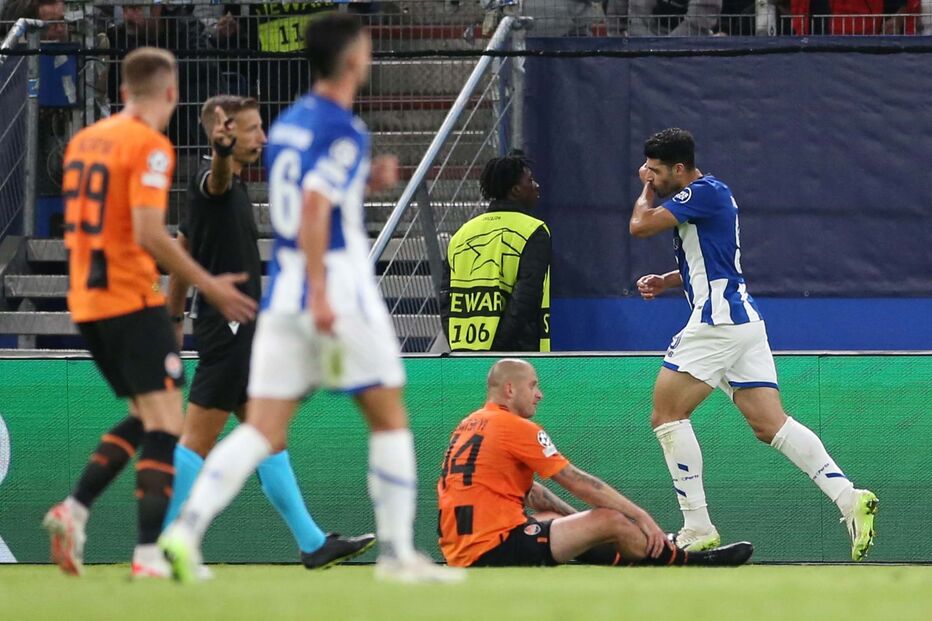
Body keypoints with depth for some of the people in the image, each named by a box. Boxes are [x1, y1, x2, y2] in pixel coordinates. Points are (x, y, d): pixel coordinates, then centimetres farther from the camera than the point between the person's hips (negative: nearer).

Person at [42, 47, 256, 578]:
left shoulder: (84, 140, 13)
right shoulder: (151, 146, -11)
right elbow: (148, 234, -20)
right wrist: (207, 284, -14)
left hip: (86, 302, 8)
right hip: (132, 299, -8)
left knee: (144, 418, 18)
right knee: (165, 422, -7)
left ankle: (75, 510, 4)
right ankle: (149, 554, -15)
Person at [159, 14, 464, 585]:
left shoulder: (288, 124, 14)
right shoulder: (344, 131, -11)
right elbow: (313, 211, -21)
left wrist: (367, 182, 20)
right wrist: (320, 296, -23)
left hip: (283, 292, 7)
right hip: (337, 287, -7)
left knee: (262, 431, 1)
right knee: (390, 417, 7)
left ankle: (186, 528, -17)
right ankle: (397, 552, 9)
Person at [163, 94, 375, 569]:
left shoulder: (230, 188, 17)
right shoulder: (212, 183, -13)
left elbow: (181, 251, 24)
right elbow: (218, 174, -40)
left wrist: (175, 318, 27)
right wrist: (221, 151, -62)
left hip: (240, 334, 11)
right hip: (227, 330, -11)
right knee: (197, 441, -8)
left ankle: (312, 543, 17)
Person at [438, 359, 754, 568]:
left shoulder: (469, 426, 17)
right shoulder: (516, 429, -10)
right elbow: (580, 483, -8)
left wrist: (577, 519, 19)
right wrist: (641, 516, -2)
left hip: (461, 554, 10)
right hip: (495, 548, -10)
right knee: (612, 522, -7)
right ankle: (693, 565, 10)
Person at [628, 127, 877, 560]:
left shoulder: (703, 192, -11)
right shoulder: (706, 195, 20)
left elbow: (640, 225, -15)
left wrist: (647, 189, 5)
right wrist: (665, 281, 16)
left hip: (718, 321, -10)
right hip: (744, 319, 10)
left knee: (667, 415, -3)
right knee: (770, 424, 1)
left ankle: (697, 529, -6)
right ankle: (847, 497, -12)